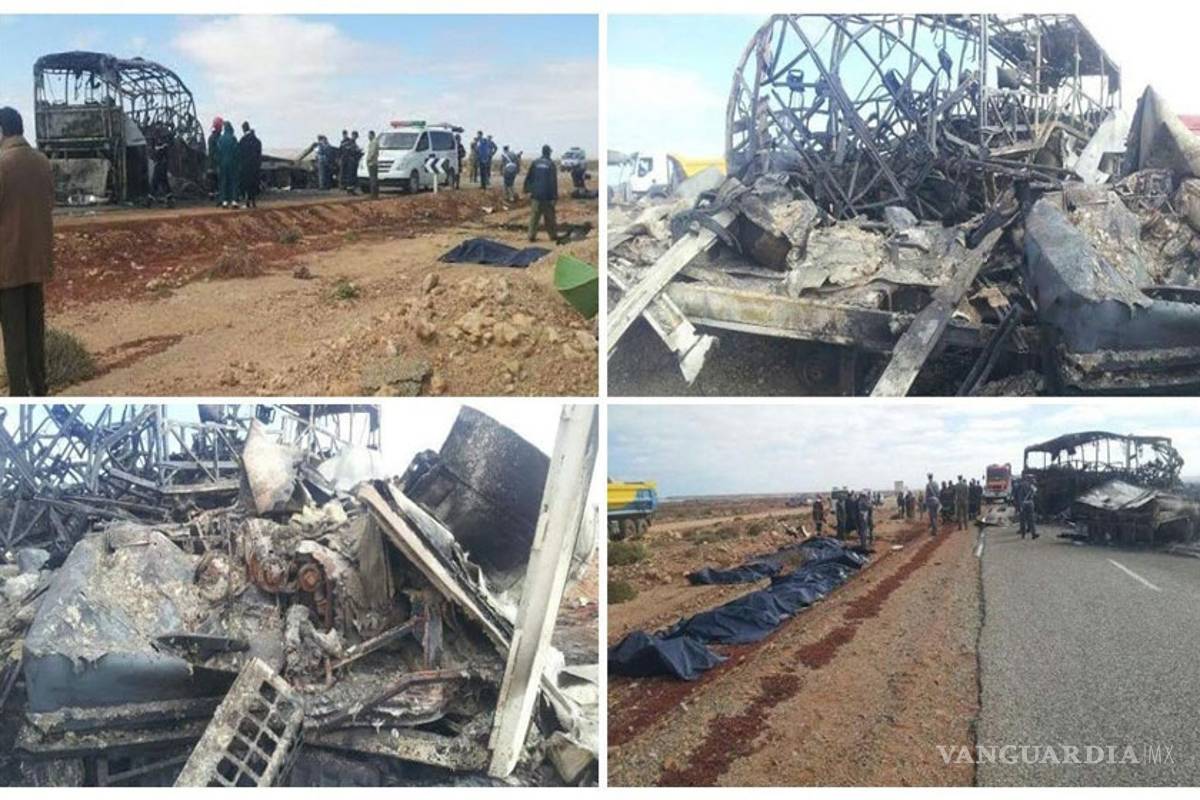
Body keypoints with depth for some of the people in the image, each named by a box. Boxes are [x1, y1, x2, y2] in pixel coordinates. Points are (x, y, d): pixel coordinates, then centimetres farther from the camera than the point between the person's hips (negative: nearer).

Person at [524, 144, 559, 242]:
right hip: (547, 195, -2)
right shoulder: (551, 164, -6)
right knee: (549, 217, 7)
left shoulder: (535, 163, 2)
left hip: (535, 195, 2)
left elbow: (528, 177, 4)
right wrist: (555, 196, -7)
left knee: (534, 216, 4)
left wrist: (527, 190, 11)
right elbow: (554, 182, -8)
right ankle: (553, 235, 13)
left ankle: (532, 236, 0)